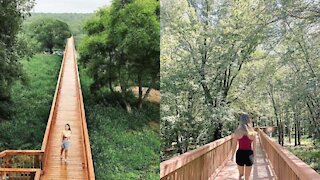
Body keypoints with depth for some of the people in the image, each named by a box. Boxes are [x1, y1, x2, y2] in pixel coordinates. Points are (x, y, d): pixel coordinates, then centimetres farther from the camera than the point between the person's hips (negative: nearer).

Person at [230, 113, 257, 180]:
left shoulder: (237, 132, -8)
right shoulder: (252, 132, -6)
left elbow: (234, 145, -3)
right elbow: (254, 146, 2)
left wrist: (232, 155, 10)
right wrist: (254, 155, 16)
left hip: (240, 154, 0)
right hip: (249, 154, 0)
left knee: (241, 174, 22)